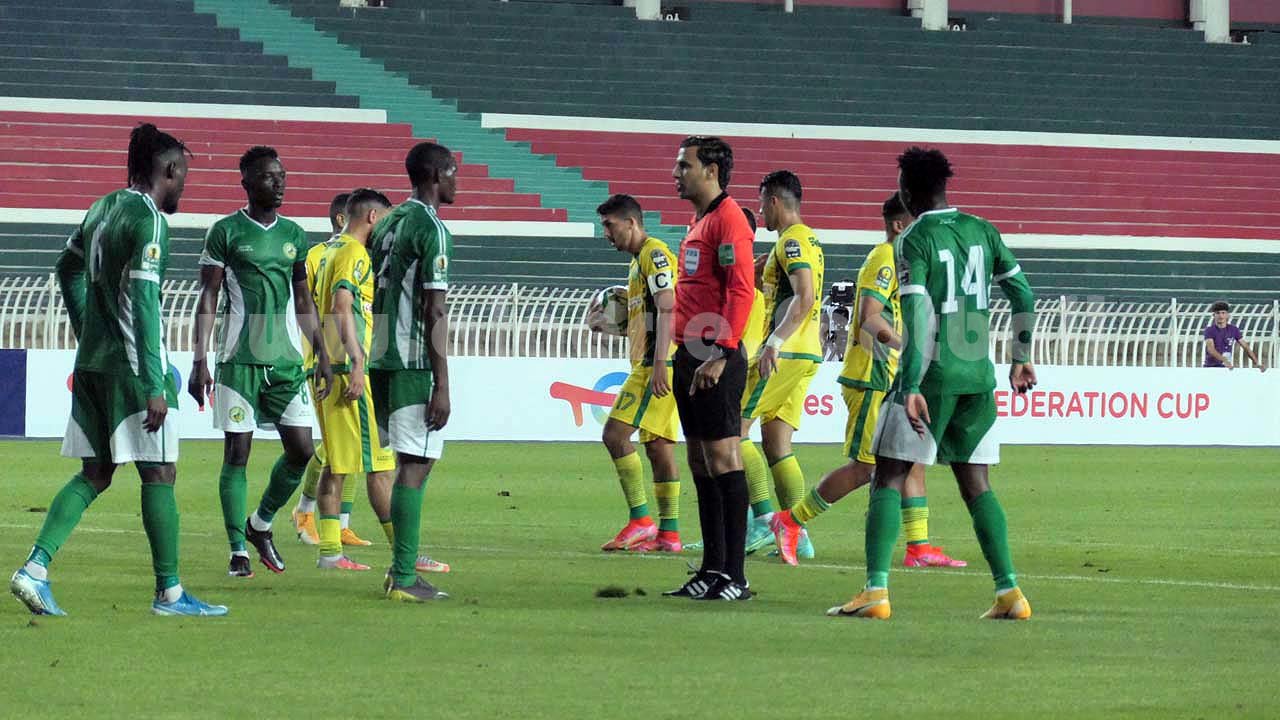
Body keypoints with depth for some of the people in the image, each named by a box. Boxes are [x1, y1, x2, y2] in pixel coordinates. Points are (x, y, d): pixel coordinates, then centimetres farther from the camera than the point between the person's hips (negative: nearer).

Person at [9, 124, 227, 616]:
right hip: (131, 368, -8)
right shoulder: (148, 220, -14)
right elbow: (143, 302, -20)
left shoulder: (103, 209, 12)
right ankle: (169, 593, 3)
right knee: (159, 474, -1)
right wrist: (154, 386, -21)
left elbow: (68, 270, 27)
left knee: (95, 474, 12)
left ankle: (35, 568, -1)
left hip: (91, 365, 8)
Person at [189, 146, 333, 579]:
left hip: (287, 360, 5)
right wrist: (200, 361, -10)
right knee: (237, 453, -3)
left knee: (301, 450, 0)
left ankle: (260, 524, 22)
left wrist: (322, 355, 14)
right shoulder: (226, 231, -2)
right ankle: (238, 550, 2)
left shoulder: (294, 235, 12)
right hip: (239, 360, -5)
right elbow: (208, 299, -3)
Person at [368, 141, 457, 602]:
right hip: (414, 365, -9)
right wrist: (442, 385, -15)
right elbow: (434, 312, -15)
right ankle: (404, 578, -9)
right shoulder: (431, 229, -11)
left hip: (381, 360, 9)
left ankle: (402, 568, 16)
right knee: (415, 465, -7)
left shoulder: (388, 224, 16)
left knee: (410, 463, 16)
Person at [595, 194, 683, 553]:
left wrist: (659, 366, -24)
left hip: (657, 363, -10)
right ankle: (668, 533, 8)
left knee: (615, 434, -15)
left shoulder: (654, 254, -9)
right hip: (647, 364, 10)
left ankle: (641, 520, -15)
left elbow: (667, 311, -19)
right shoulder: (639, 260, 22)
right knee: (658, 445, 8)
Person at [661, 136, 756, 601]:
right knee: (701, 463, 11)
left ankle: (734, 576, -9)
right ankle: (712, 569, 15)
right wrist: (681, 354, 18)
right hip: (690, 355, 10)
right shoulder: (699, 223, 18)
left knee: (722, 458, -9)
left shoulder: (728, 219, -11)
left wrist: (720, 355, -23)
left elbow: (740, 290, -19)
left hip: (716, 358, -10)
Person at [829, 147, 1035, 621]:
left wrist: (911, 388, -21)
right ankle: (1009, 592, 4)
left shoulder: (914, 240, -8)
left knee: (889, 478, 1)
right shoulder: (982, 232, 9)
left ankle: (876, 590, -9)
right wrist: (1021, 359, 25)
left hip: (932, 373, -5)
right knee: (975, 483, 12)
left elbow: (917, 316, -18)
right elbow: (1023, 297, 13)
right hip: (979, 374, 5)